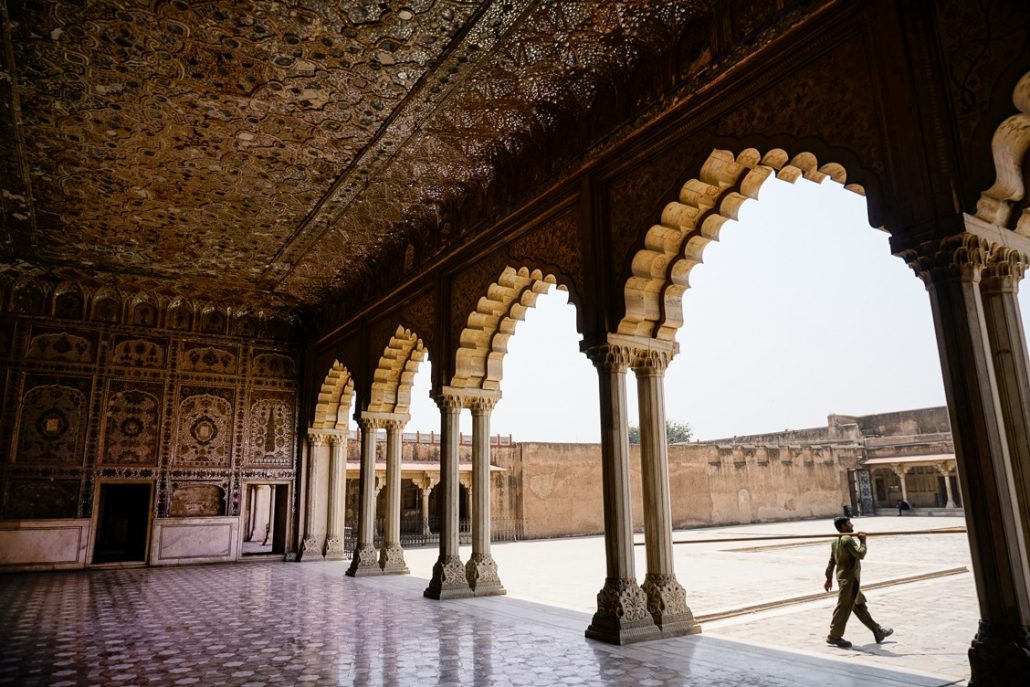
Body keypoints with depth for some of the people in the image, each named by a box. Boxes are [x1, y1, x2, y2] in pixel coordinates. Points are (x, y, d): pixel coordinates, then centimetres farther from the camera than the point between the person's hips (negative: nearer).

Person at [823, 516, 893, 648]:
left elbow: (831, 561, 15)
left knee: (859, 605, 17)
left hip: (843, 577, 10)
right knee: (844, 607, -4)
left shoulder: (836, 541, 12)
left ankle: (878, 631, 30)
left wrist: (829, 579, 19)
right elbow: (860, 554, -23)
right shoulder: (848, 539, -17)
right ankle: (834, 636, 2)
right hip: (849, 579, -10)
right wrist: (862, 541, -9)